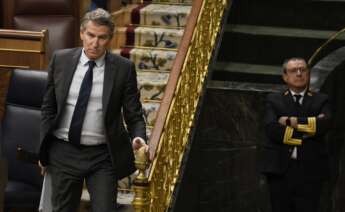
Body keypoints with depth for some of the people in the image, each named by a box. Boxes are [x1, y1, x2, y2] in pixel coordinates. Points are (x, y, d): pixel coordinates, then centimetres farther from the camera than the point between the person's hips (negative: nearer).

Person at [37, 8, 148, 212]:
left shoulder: (124, 68, -5)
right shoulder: (61, 59, 1)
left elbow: (134, 115, 0)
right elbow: (49, 107, 9)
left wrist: (139, 138, -20)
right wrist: (44, 150, 9)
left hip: (102, 156, -2)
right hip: (63, 152, 2)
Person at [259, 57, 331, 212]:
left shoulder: (321, 100, 12)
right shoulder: (273, 100, 9)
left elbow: (323, 124, -10)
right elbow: (272, 129, -9)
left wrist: (292, 121, -10)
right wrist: (304, 135, -12)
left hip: (310, 171, 0)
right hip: (280, 170, 0)